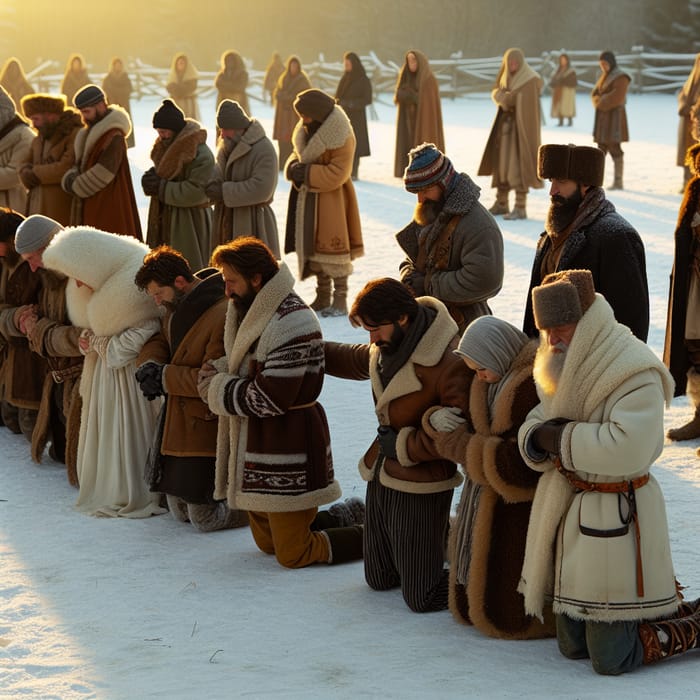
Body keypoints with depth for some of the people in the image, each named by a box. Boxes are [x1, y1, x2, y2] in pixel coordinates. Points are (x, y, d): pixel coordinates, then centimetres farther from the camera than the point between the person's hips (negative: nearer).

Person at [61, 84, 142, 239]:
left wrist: (75, 186, -9)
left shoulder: (114, 137, -14)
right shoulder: (90, 133, 15)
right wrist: (71, 179, -7)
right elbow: (79, 165, 15)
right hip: (90, 209, 9)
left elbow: (103, 173, -20)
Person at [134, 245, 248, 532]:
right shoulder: (178, 308, 5)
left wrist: (165, 377, -19)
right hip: (178, 425, 10)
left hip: (207, 429, -10)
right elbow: (157, 340, 15)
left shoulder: (223, 317, -24)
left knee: (205, 519, -3)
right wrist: (149, 365, -8)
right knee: (180, 513, 18)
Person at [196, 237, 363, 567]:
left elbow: (269, 398, -26)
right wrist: (219, 371, -3)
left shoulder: (291, 324, -24)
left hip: (290, 444, -10)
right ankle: (347, 519, 31)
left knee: (293, 554, -3)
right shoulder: (253, 312, 8)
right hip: (259, 441, 10)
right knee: (267, 543, 20)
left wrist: (219, 390, -13)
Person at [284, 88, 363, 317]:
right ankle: (322, 298, 23)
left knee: (333, 247, -6)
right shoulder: (307, 130, 9)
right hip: (308, 199, 8)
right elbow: (299, 153, 18)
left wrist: (306, 173, -20)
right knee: (314, 247, 13)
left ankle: (340, 300, 1)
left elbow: (337, 174, -21)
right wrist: (294, 166, -5)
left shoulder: (341, 137, -17)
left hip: (331, 200, -8)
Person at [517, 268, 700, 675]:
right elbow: (533, 426, 11)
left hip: (618, 518, -9)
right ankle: (657, 603, 36)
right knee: (573, 648, 16)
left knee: (612, 659, -4)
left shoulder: (637, 373, -18)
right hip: (571, 515, 9)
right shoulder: (564, 368, 11)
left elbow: (626, 448, -30)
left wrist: (562, 438, -18)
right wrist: (538, 437, -14)